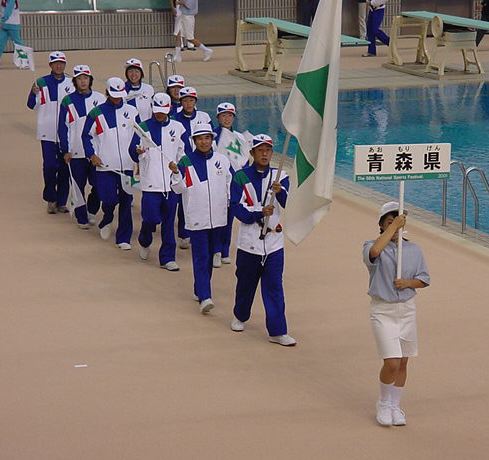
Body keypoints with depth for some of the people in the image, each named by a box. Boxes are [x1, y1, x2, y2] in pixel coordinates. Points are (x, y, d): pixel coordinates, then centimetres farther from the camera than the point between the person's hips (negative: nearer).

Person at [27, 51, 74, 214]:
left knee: (65, 167, 4)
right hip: (48, 133, -2)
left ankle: (62, 202, 15)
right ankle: (51, 199, 9)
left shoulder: (70, 84, 6)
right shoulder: (42, 83, 1)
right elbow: (33, 105, -1)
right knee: (49, 166, -8)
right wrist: (34, 93, -19)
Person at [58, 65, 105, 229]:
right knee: (79, 186, 3)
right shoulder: (68, 101, 0)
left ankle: (91, 210, 22)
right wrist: (65, 150, -3)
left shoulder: (99, 98, 3)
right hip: (76, 151, -1)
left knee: (99, 184, -2)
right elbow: (62, 127, 2)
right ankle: (82, 219, 14)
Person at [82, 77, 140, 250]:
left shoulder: (131, 112, 6)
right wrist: (92, 155, -4)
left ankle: (123, 238, 9)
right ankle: (106, 221, 25)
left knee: (126, 201, 1)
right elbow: (86, 135, 6)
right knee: (109, 199, -9)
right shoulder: (97, 113, 0)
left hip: (128, 165, 2)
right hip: (105, 165, -2)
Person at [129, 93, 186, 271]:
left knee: (168, 221, 4)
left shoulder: (178, 128, 7)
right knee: (152, 218, -10)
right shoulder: (143, 127, 2)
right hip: (151, 182, -2)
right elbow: (133, 153, 1)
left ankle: (167, 258, 11)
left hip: (171, 182, 2)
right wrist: (139, 152, -20)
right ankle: (144, 242, 22)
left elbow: (184, 154, 14)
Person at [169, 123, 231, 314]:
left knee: (209, 255, 14)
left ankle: (200, 290, 29)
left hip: (217, 217, 4)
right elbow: (179, 189, -7)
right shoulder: (186, 161, -4)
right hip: (197, 217, -4)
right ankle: (204, 297, -14)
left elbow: (230, 183, 17)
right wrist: (175, 173, -22)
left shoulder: (222, 160, 5)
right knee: (201, 257, -8)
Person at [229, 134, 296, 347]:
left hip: (273, 242, 1)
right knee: (245, 282, 14)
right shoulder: (241, 177, -1)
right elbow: (237, 208, -9)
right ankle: (240, 316, 38)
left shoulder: (279, 177, 4)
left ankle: (277, 331, -5)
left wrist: (280, 192, -30)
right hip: (249, 240, 0)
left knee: (274, 286, -4)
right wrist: (260, 213, -21)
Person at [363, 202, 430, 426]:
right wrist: (393, 226, -27)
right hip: (382, 310, -4)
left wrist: (408, 283, -13)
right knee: (392, 363, -11)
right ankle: (383, 404, 13)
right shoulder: (372, 246, -7)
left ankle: (395, 406, 27)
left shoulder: (413, 249, 5)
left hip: (407, 309, 4)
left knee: (402, 363, 10)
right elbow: (374, 251, -32)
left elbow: (424, 279, 8)